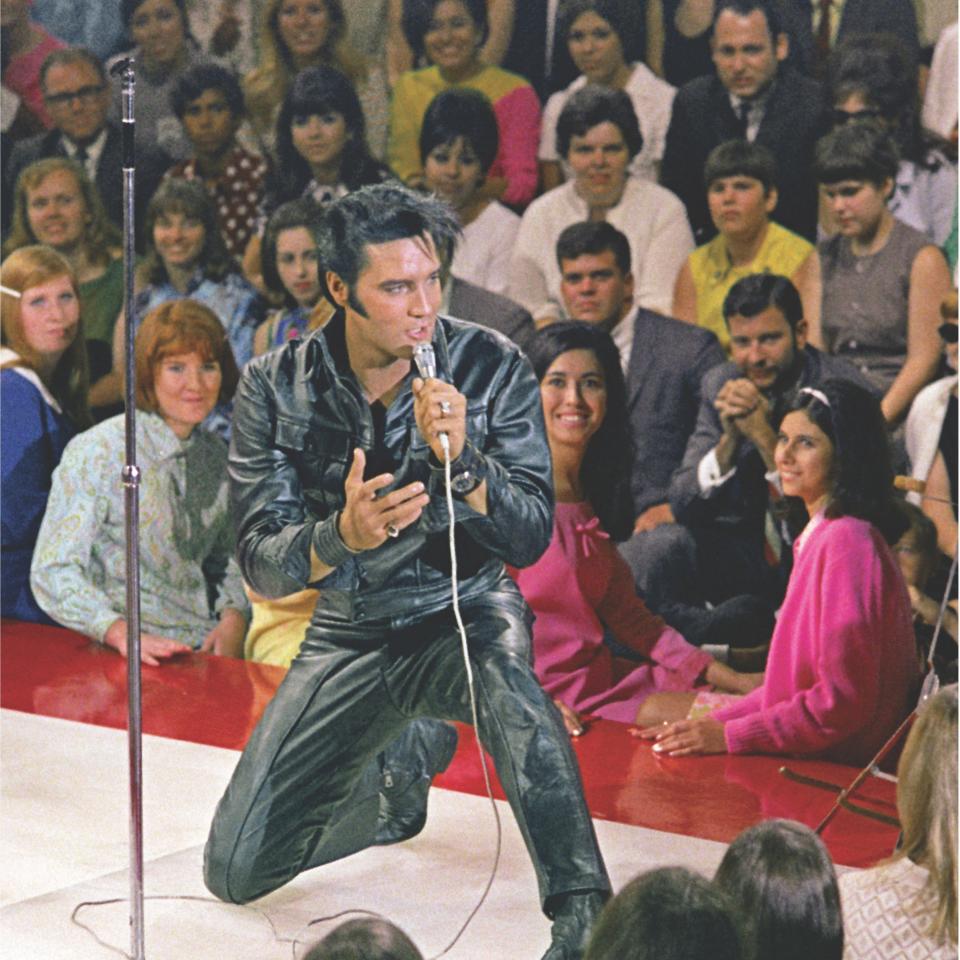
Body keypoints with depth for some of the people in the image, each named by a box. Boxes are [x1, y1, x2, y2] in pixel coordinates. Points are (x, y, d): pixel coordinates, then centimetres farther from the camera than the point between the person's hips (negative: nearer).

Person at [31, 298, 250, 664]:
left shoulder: (215, 455, 11)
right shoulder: (97, 452, -8)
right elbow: (53, 571, -10)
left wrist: (234, 618, 1)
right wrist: (121, 632, -25)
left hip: (203, 648, 5)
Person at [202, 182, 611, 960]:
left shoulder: (490, 366, -14)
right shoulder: (278, 388, -11)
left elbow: (531, 539, -15)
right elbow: (261, 565, -14)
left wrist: (460, 458, -34)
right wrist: (340, 537, -36)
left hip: (465, 612, -3)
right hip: (349, 630, 3)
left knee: (506, 678, -41)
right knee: (235, 872, 1)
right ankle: (409, 751, 29)